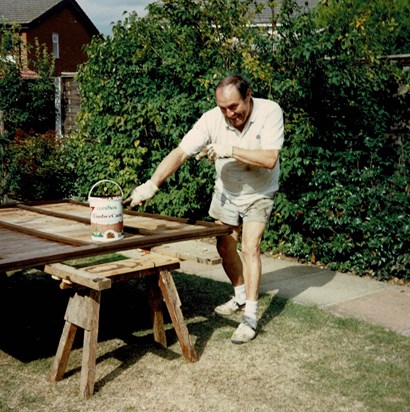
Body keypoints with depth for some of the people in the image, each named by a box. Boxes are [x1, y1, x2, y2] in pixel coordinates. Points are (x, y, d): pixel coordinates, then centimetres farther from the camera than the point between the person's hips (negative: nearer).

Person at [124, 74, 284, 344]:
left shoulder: (270, 112, -27)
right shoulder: (212, 120, -24)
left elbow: (270, 159, -35)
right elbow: (180, 153, -28)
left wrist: (229, 150, -39)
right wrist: (152, 184, -39)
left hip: (259, 194, -3)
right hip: (226, 192, 4)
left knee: (250, 247, -15)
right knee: (224, 246, 10)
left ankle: (250, 316, -7)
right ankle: (241, 296, 34)